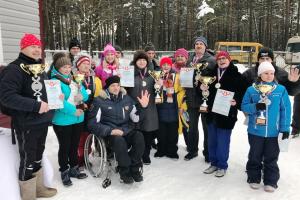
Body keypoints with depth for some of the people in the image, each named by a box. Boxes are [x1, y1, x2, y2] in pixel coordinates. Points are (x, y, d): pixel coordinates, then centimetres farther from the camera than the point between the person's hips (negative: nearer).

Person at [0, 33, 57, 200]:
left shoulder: (40, 68, 11)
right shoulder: (14, 69, -16)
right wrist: (36, 105, -26)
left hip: (42, 121, 8)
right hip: (26, 124, -8)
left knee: (37, 157, 21)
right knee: (27, 160, 5)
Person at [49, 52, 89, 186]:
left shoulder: (74, 79, 10)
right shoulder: (55, 81, -11)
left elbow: (85, 97, 8)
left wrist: (80, 87, -11)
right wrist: (73, 110, -23)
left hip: (78, 119, 7)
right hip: (62, 121, -6)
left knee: (74, 145, 17)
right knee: (64, 147, 6)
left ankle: (74, 169, 33)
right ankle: (64, 172, 23)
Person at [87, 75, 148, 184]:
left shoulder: (126, 98, 14)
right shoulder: (99, 101, 1)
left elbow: (136, 118, 17)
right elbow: (92, 123, -4)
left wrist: (142, 107, 0)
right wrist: (110, 131, -16)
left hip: (126, 130, 4)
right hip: (109, 132, -4)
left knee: (139, 137, -27)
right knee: (119, 140, -36)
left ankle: (134, 169, -12)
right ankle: (125, 172, -16)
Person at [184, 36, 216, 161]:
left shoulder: (211, 59, -4)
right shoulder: (190, 59, 12)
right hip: (192, 97, 5)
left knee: (206, 126, 7)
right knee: (192, 126, 15)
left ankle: (208, 152, 21)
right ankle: (192, 150, 30)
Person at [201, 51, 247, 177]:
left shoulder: (236, 76, -6)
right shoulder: (212, 73, 10)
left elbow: (243, 91, -10)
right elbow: (208, 91, 21)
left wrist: (236, 101, -25)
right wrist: (203, 88, 0)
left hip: (226, 114, -6)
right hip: (212, 112, 6)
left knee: (222, 142, 2)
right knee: (212, 141, 14)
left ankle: (222, 166, 19)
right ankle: (214, 163, 29)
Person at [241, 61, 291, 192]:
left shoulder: (281, 90, -2)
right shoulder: (251, 90, -2)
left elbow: (285, 110, -1)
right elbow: (244, 106, 0)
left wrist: (285, 128, -4)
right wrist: (255, 107, -20)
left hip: (273, 132, 0)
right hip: (255, 131, 0)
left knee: (271, 158, 11)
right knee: (255, 157, 14)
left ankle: (271, 182, 26)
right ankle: (254, 178, 30)